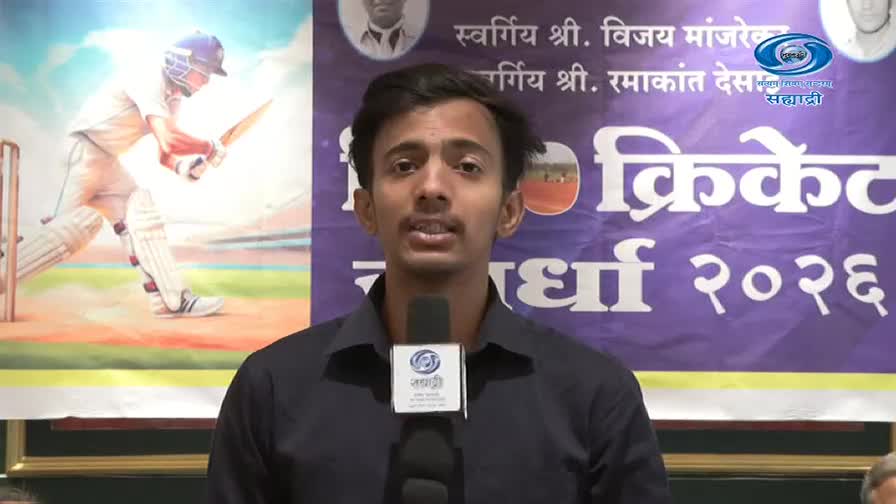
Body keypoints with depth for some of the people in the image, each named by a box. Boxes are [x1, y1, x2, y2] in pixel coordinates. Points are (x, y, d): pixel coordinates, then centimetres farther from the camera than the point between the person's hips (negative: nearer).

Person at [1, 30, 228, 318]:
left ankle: (172, 300, -2)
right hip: (85, 149, -10)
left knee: (141, 219, 1)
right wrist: (210, 148, -15)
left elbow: (164, 155, 13)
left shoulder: (171, 97, 13)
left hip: (107, 162, 10)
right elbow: (168, 140, -30)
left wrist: (183, 166, -9)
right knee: (75, 224, -17)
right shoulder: (150, 81, -18)